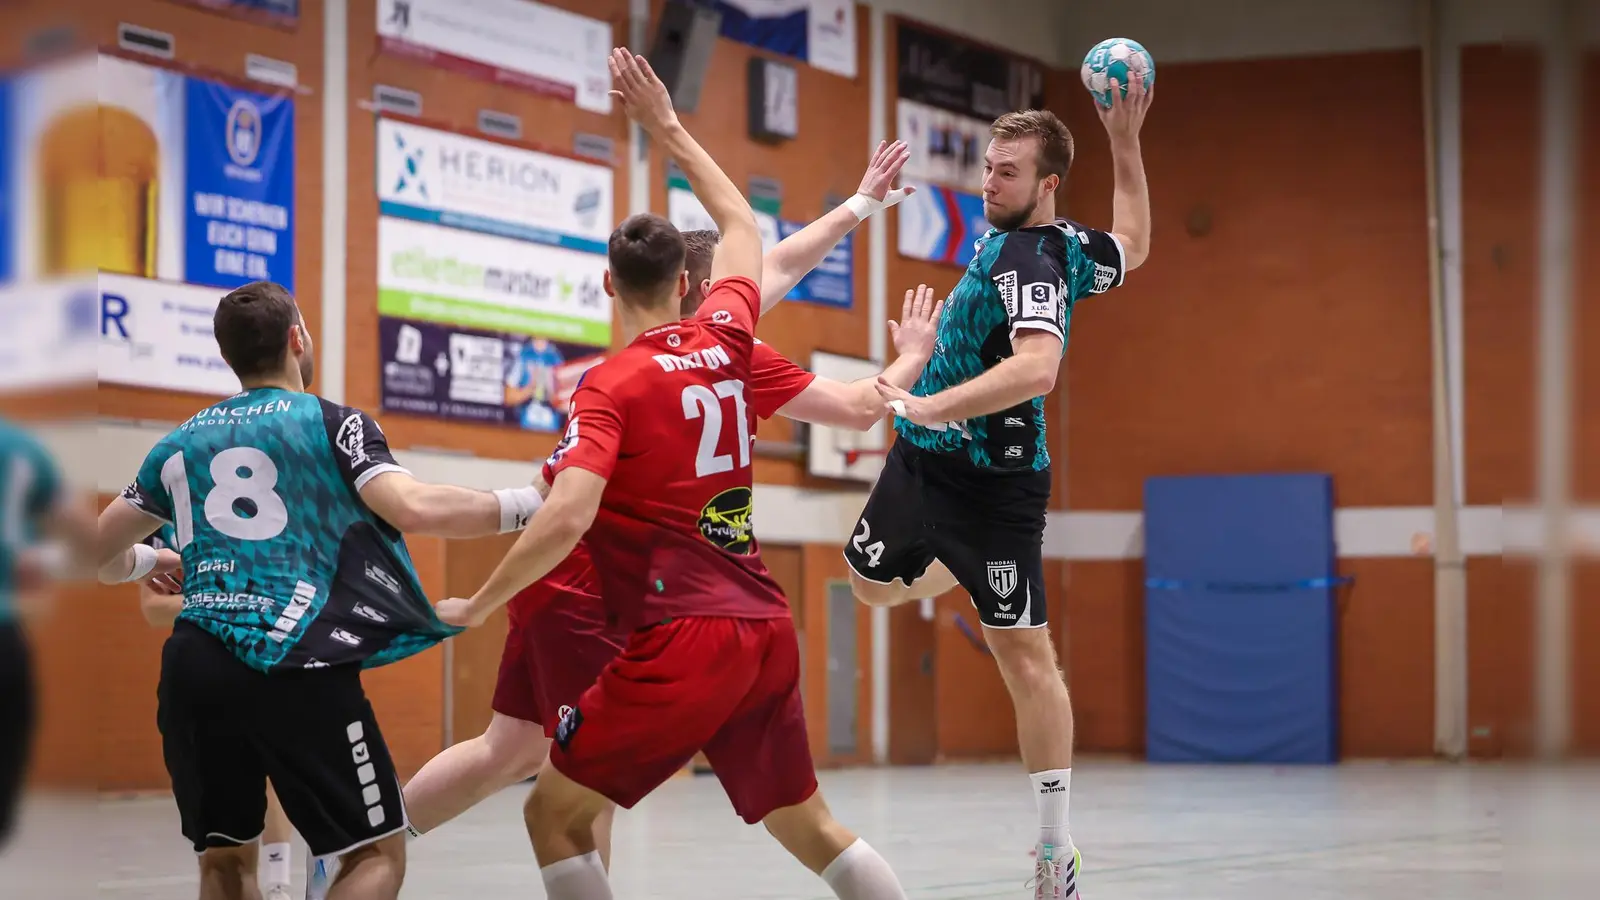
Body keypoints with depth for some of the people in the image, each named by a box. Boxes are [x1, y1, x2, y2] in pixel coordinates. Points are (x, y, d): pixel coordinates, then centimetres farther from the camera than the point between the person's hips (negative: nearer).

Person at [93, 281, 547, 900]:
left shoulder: (180, 443, 20)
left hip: (191, 664, 5)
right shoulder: (331, 423, 6)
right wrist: (525, 505, 1)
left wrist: (145, 561, 48)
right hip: (294, 667, -5)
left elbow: (97, 553, 26)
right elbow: (413, 509, -11)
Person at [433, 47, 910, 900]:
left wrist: (477, 606, -8)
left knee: (554, 814, 5)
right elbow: (742, 227, 27)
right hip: (766, 633, 6)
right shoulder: (725, 339, 8)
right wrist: (667, 128, 34)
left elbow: (566, 517, -20)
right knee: (810, 826, 16)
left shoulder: (610, 386, -8)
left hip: (680, 641, -6)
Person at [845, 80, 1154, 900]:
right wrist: (1125, 142, 22)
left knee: (1025, 654, -3)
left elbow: (1036, 368, -37)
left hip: (989, 482, -9)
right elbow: (1133, 245, 26)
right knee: (872, 582, 20)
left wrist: (928, 406, -37)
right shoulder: (1068, 245, 5)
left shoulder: (1030, 261, -21)